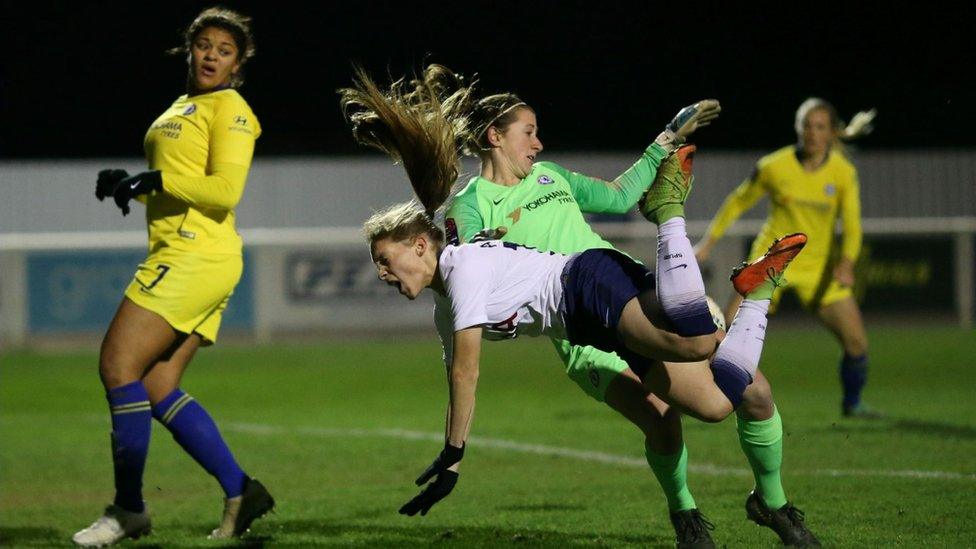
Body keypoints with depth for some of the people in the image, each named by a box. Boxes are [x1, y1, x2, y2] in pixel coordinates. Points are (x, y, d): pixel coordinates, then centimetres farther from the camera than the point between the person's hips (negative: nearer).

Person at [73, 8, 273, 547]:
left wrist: (156, 180, -18)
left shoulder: (229, 109, -5)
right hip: (177, 255, 9)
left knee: (119, 365, -12)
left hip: (196, 255, -9)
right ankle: (239, 492, 6)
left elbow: (225, 190, -17)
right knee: (157, 387, 4)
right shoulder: (181, 108, 23)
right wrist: (127, 183, 11)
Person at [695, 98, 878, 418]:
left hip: (819, 266, 2)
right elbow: (740, 201, 5)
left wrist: (846, 262, -32)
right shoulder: (774, 167, -10)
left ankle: (852, 404, 21)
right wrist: (709, 241, 5)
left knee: (856, 341, -4)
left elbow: (851, 224, -14)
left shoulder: (844, 173, -7)